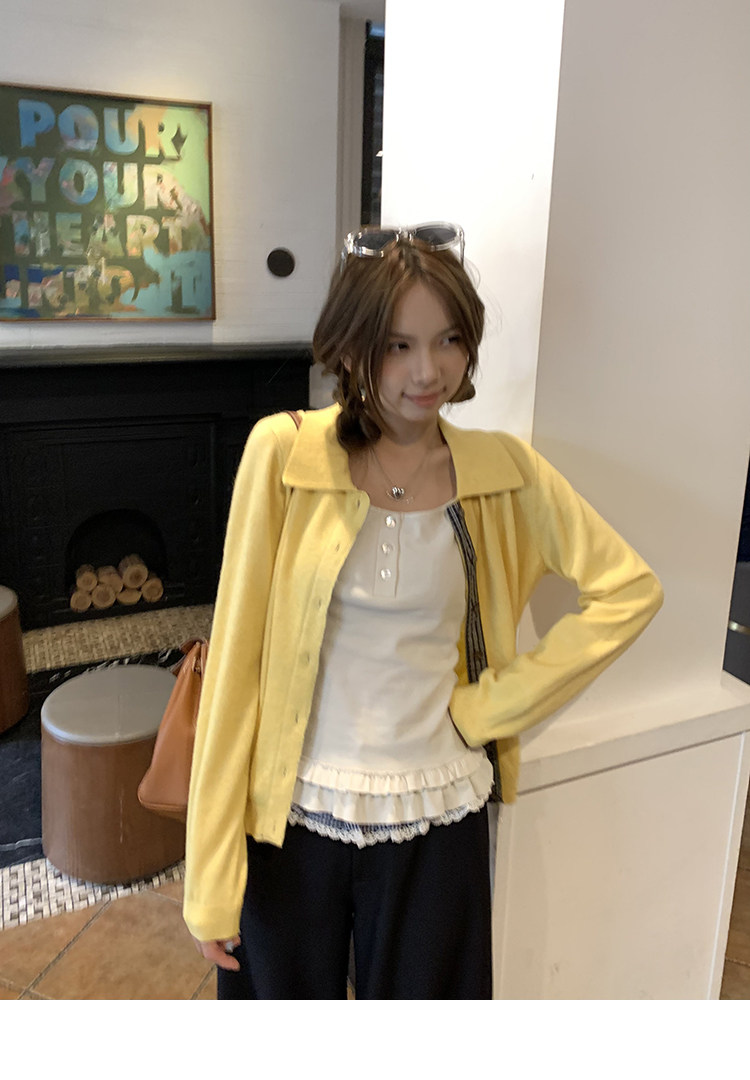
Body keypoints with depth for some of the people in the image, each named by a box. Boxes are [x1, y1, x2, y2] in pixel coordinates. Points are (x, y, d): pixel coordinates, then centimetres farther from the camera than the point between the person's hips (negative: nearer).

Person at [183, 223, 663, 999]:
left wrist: (496, 703, -7)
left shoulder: (504, 472, -5)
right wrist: (210, 876, -8)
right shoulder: (283, 455, -11)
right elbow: (235, 656, -10)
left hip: (434, 819, 2)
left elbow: (629, 590, 0)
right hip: (291, 816, -1)